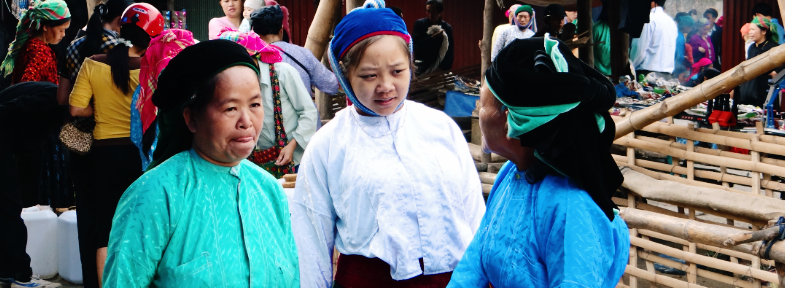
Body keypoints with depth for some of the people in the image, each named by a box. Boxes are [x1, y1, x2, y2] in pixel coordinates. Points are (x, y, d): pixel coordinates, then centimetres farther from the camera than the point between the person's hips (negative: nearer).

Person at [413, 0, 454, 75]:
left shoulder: (447, 28, 2)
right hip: (421, 68, 0)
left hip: (440, 68, 1)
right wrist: (432, 38, -17)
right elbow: (415, 44, -9)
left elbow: (450, 53, 1)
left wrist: (445, 69, -10)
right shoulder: (419, 24, 1)